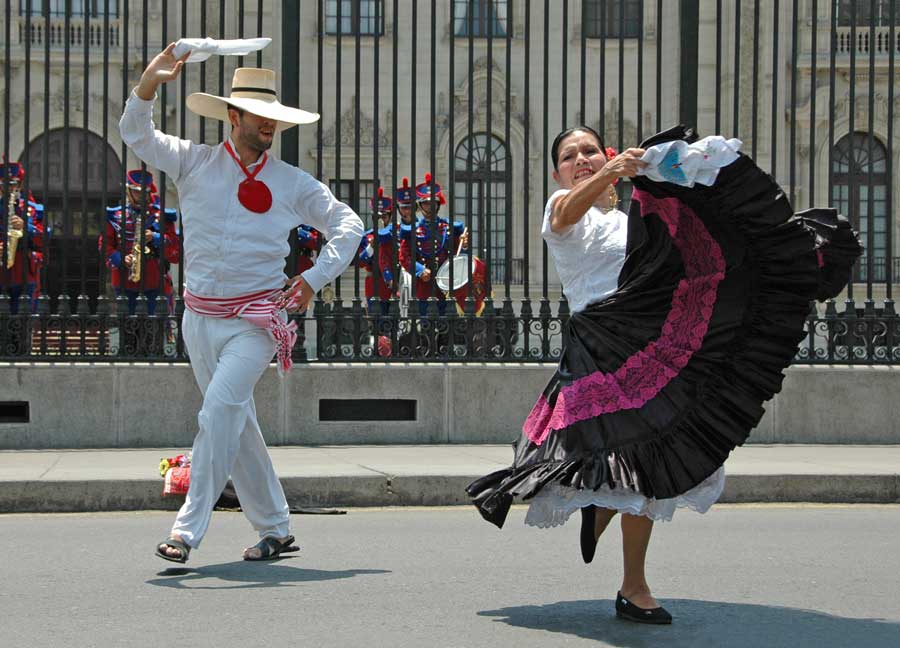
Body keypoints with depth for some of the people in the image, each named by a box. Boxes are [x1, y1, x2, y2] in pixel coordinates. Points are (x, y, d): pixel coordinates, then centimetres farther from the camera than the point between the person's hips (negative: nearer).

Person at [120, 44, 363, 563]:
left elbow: (348, 225, 10)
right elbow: (136, 134, 1)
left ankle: (188, 529, -20)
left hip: (257, 320, -3)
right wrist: (150, 84, -17)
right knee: (237, 423, 9)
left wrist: (316, 278, -3)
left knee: (220, 409, -21)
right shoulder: (195, 163, 5)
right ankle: (276, 529, 21)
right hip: (201, 319, 3)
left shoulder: (293, 183, 4)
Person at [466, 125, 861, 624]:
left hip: (650, 348, 5)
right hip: (597, 348, -5)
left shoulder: (634, 221, 27)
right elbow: (568, 212, -18)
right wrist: (610, 173, -36)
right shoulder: (561, 206, 9)